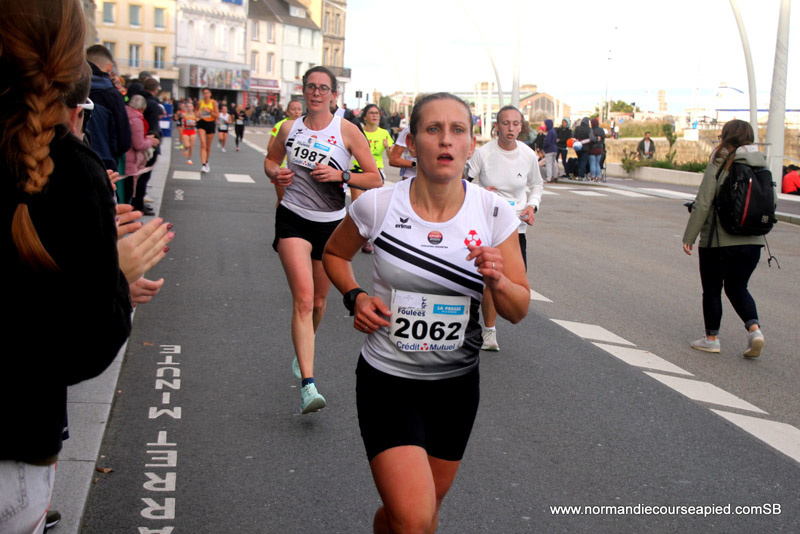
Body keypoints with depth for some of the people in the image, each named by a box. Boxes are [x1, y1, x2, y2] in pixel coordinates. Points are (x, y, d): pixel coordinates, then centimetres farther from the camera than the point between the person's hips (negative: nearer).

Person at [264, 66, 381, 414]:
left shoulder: (347, 130, -4)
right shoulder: (290, 128, 4)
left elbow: (375, 179, -4)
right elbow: (270, 159, 22)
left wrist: (340, 175, -19)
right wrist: (276, 174, -1)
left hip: (332, 222, 1)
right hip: (294, 218, -1)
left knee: (319, 300, 14)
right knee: (303, 297, -16)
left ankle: (302, 353, 46)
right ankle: (308, 384, -22)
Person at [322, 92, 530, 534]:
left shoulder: (494, 213, -9)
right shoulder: (377, 206, -13)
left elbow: (518, 311, -3)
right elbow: (334, 253, 8)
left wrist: (497, 281, -23)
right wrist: (355, 297, -10)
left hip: (457, 385, 3)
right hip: (387, 380, -3)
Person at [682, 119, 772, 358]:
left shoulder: (719, 166, -12)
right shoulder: (762, 166, 2)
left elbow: (702, 204, -13)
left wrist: (689, 237, -7)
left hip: (718, 240, -5)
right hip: (752, 241, 5)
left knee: (712, 289, 11)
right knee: (737, 287, 18)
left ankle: (711, 338, 18)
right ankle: (754, 329, -2)